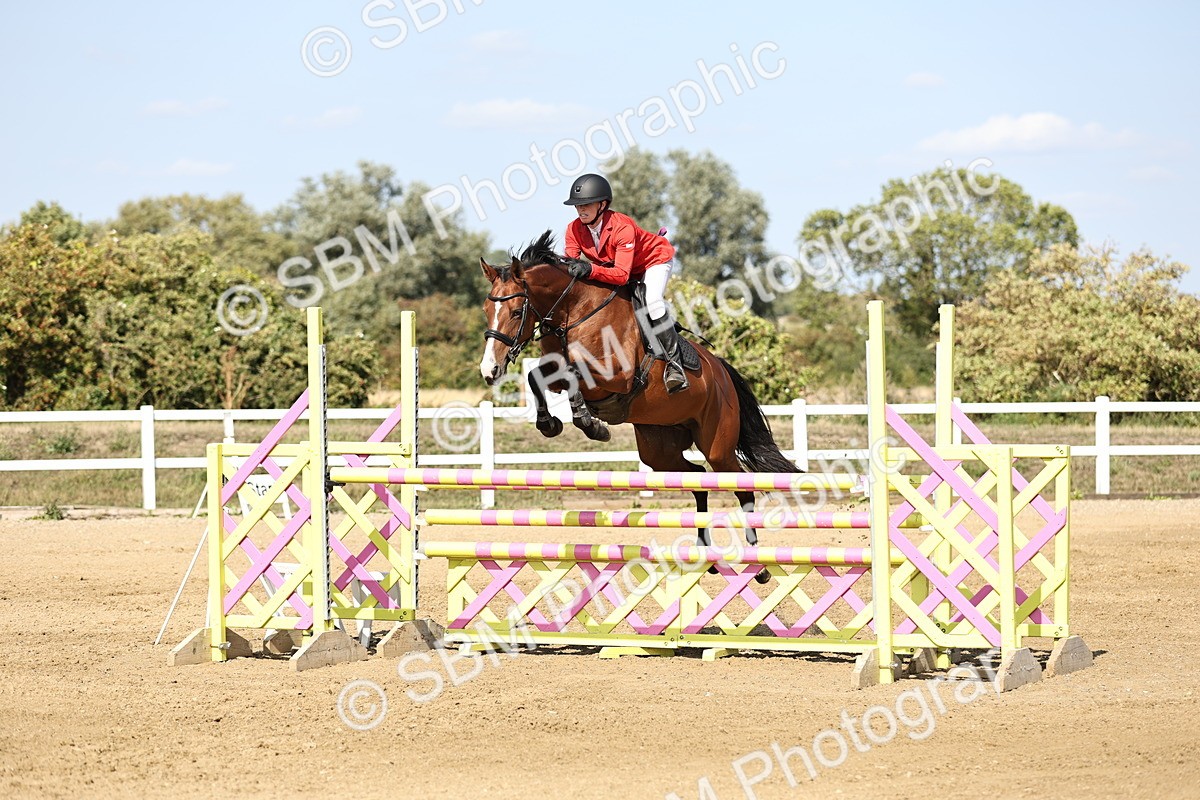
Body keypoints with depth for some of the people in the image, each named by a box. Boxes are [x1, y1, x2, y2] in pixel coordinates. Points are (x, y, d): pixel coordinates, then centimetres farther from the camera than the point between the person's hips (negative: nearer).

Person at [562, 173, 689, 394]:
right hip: (612, 266, 8)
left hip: (655, 259, -8)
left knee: (651, 300, -31)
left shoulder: (622, 228, -37)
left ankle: (673, 361, -22)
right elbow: (570, 265, -20)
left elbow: (621, 274, -44)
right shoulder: (574, 230, -19)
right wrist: (570, 268, -46)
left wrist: (590, 269, -59)